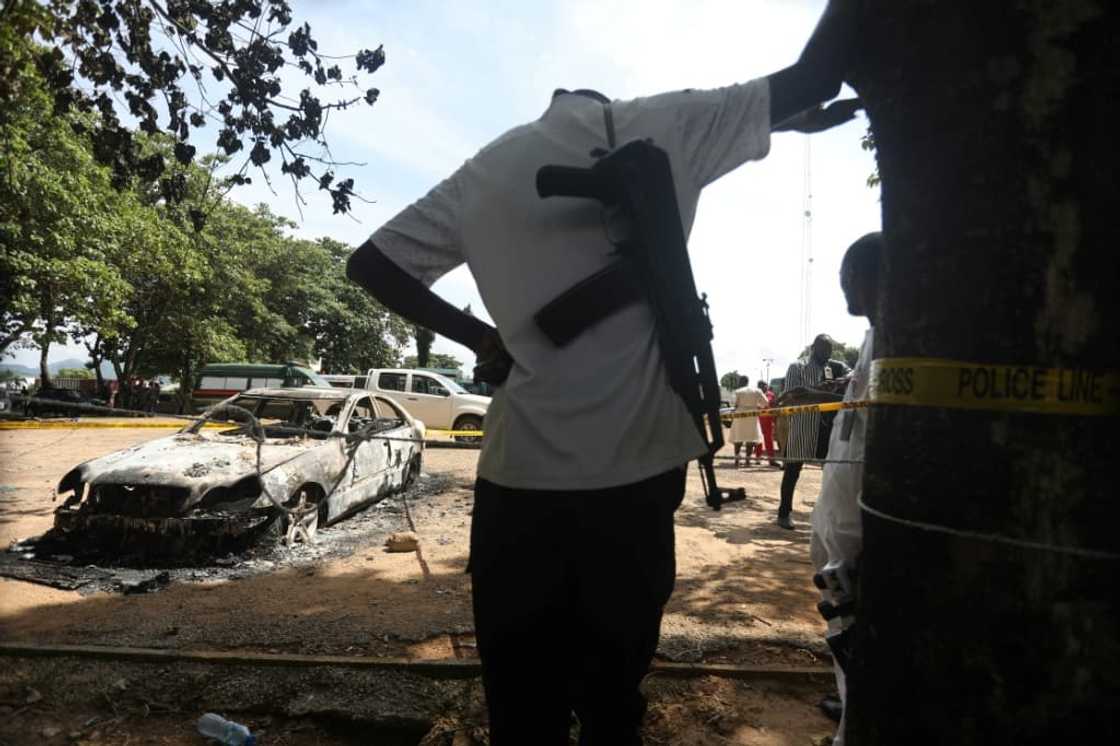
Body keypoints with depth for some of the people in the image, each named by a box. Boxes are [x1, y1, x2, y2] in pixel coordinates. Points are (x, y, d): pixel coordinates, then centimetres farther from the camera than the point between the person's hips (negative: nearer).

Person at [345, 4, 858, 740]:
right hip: (634, 472, -1)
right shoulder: (664, 129, 3)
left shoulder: (484, 173, 11)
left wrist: (481, 338, 9)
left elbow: (370, 263, 11)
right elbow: (813, 78, 1)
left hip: (521, 475, 2)